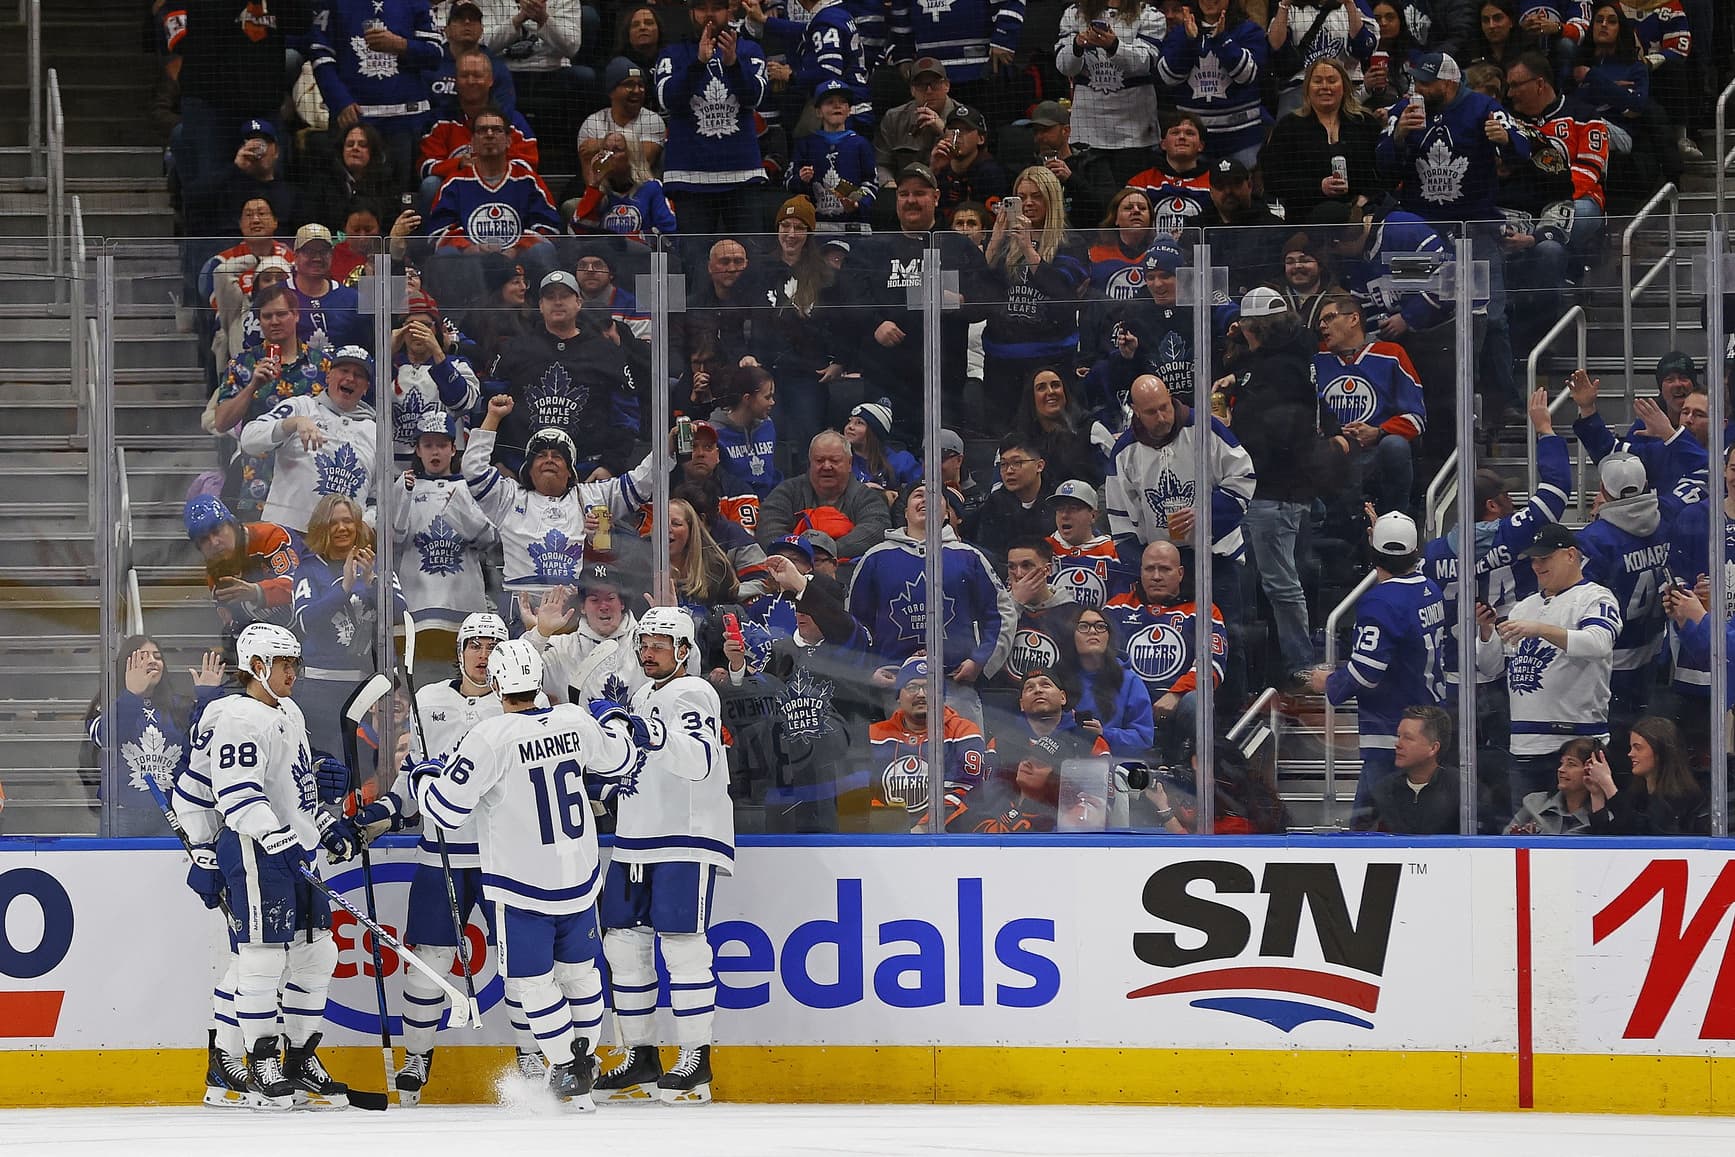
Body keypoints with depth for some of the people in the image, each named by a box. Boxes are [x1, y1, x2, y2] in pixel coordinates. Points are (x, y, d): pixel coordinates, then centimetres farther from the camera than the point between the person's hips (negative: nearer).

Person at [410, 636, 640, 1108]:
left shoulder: (492, 737, -20)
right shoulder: (575, 722, -4)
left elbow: (446, 807, -18)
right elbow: (620, 764, 15)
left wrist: (424, 775, 4)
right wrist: (616, 719, 36)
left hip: (523, 885, -6)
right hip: (580, 874, 6)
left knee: (531, 979, 6)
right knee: (578, 967, 22)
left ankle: (569, 1072, 6)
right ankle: (585, 1055, 32)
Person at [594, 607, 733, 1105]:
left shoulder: (693, 694, -10)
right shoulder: (642, 696, 18)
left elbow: (699, 761, -26)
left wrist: (653, 734, -38)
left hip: (686, 840, -9)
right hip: (636, 840, 9)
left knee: (680, 943, -12)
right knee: (623, 942, 7)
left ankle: (696, 1060, -9)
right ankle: (641, 1058, 14)